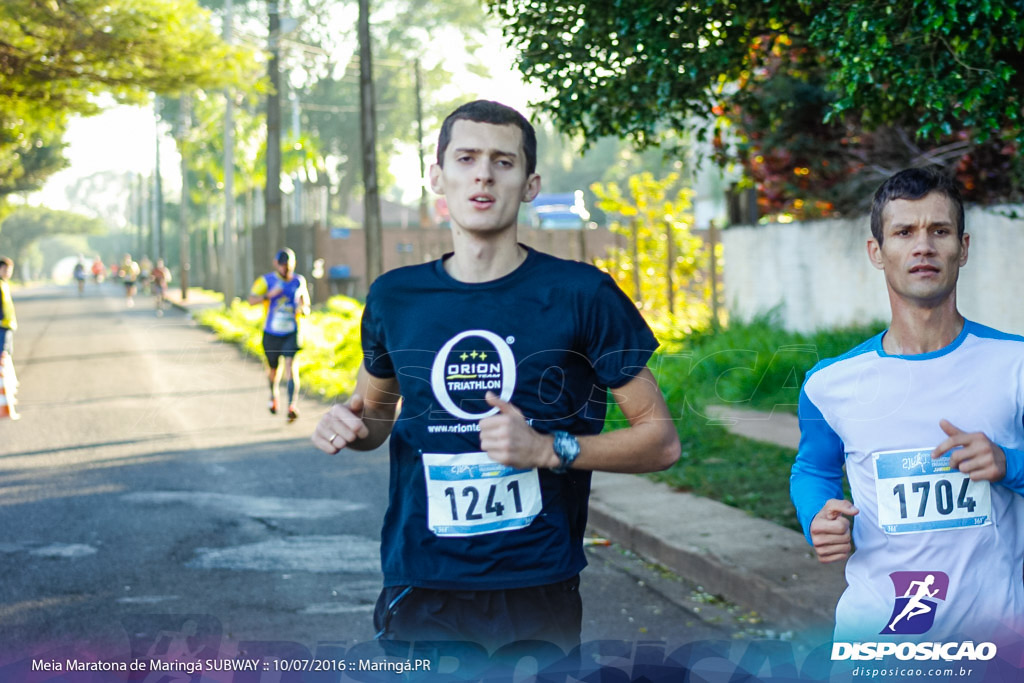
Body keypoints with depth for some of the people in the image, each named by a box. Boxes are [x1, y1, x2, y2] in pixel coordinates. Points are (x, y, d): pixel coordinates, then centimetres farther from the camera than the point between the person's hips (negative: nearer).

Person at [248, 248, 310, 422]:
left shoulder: (299, 281, 4)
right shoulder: (266, 280, -4)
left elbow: (305, 305, 15)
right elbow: (252, 300, -18)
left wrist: (304, 309, -10)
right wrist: (269, 295, -34)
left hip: (291, 333, 0)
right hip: (271, 333, 0)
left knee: (291, 366, -17)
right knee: (273, 369, 13)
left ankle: (293, 406, -25)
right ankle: (273, 395, 44)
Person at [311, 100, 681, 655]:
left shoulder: (579, 294, -5)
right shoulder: (395, 297, 4)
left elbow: (660, 440, -2)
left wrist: (548, 449, -17)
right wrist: (349, 426, -1)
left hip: (537, 593, -2)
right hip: (418, 596, 2)